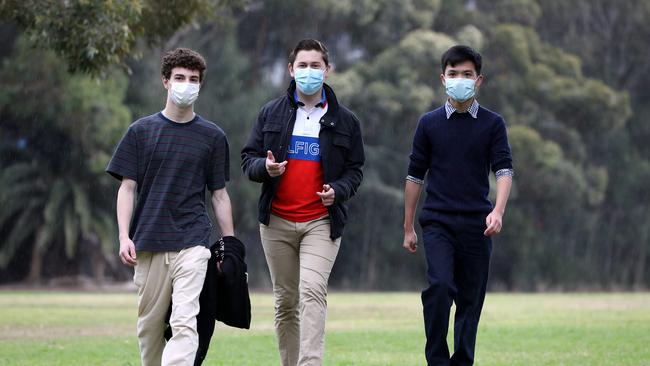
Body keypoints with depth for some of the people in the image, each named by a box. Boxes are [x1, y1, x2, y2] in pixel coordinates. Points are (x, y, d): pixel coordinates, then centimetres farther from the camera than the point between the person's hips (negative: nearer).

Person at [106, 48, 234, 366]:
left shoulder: (213, 137, 8)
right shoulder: (141, 131, 7)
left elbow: (219, 195, 11)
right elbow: (127, 188, 5)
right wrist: (124, 238, -6)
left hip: (192, 243, -1)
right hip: (148, 245, 1)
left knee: (184, 322, -15)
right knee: (150, 325, 7)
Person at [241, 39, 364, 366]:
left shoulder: (344, 120, 7)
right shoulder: (271, 113, 9)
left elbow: (355, 169, 11)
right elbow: (248, 159, 11)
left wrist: (338, 191, -10)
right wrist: (265, 167, -13)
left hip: (322, 222, -2)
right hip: (277, 222, 2)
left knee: (312, 291, -20)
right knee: (285, 301, 6)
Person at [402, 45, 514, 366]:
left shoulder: (492, 124, 5)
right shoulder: (429, 123, 6)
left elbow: (503, 170, -4)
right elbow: (415, 176, 10)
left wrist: (498, 211, -22)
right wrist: (408, 227, 9)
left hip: (476, 223, 1)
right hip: (437, 220, -1)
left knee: (471, 298, 2)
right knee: (440, 285, -19)